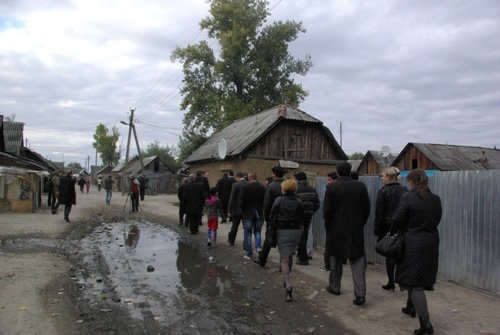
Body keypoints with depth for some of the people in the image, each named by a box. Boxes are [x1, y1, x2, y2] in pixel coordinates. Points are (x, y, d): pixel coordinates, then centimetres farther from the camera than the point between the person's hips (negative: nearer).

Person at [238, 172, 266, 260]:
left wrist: (243, 210, 5)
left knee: (248, 234, 7)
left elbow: (241, 201, -11)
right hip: (259, 213, 2)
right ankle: (258, 247, -3)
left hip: (248, 213, -2)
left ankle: (249, 254, 11)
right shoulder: (263, 187, -1)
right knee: (257, 231, 18)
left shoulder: (245, 187, -9)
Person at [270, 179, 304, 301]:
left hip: (282, 231, -3)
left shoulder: (279, 200, -6)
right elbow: (301, 219, 2)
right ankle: (286, 279, 38)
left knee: (284, 259, -1)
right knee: (290, 255, 23)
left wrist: (276, 226, 9)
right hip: (296, 231, 3)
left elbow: (271, 216, -5)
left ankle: (288, 285, -17)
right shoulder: (299, 202, 0)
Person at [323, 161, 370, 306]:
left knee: (336, 258, 16)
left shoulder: (332, 187, -11)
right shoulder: (361, 186, -3)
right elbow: (366, 208, 1)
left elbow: (327, 210, -9)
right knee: (357, 261, 5)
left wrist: (328, 226, 6)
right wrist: (361, 224, 12)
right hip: (356, 230, 2)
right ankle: (360, 294, -1)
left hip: (337, 229, -1)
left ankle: (334, 287, 30)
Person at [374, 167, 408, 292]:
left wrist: (377, 229, -2)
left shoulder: (383, 191, -9)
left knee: (389, 254, 4)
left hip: (388, 227, -4)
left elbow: (379, 212, -9)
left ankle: (391, 283, 10)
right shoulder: (404, 190, 4)